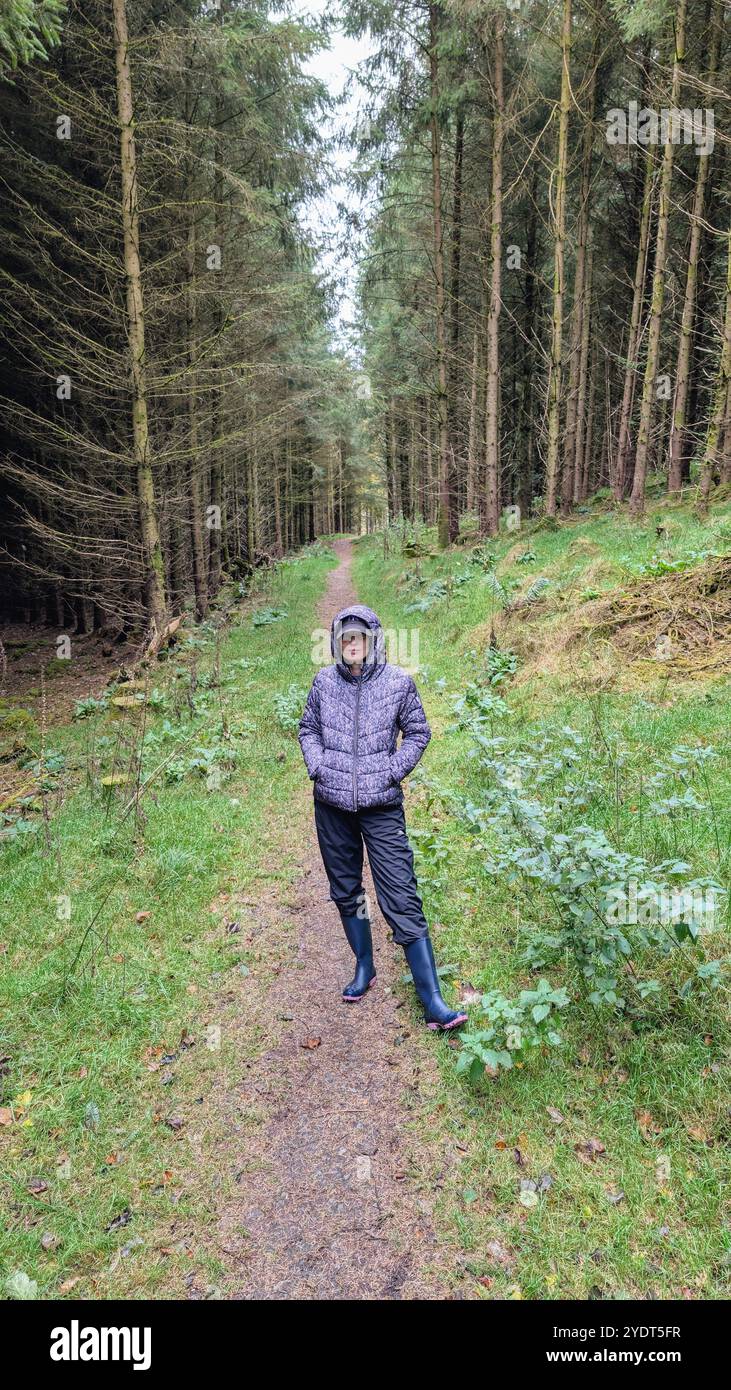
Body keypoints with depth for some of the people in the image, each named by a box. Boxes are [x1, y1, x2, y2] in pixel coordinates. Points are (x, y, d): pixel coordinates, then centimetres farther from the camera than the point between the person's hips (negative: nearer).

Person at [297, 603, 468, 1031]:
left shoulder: (399, 682, -6)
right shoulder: (324, 681, 0)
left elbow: (418, 732, 4)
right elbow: (308, 728, 13)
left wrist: (392, 772, -7)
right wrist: (318, 767, -2)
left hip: (382, 807, -3)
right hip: (332, 804, 3)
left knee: (402, 899, -6)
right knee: (346, 891, 16)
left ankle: (433, 1002, -1)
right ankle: (365, 969, 37)